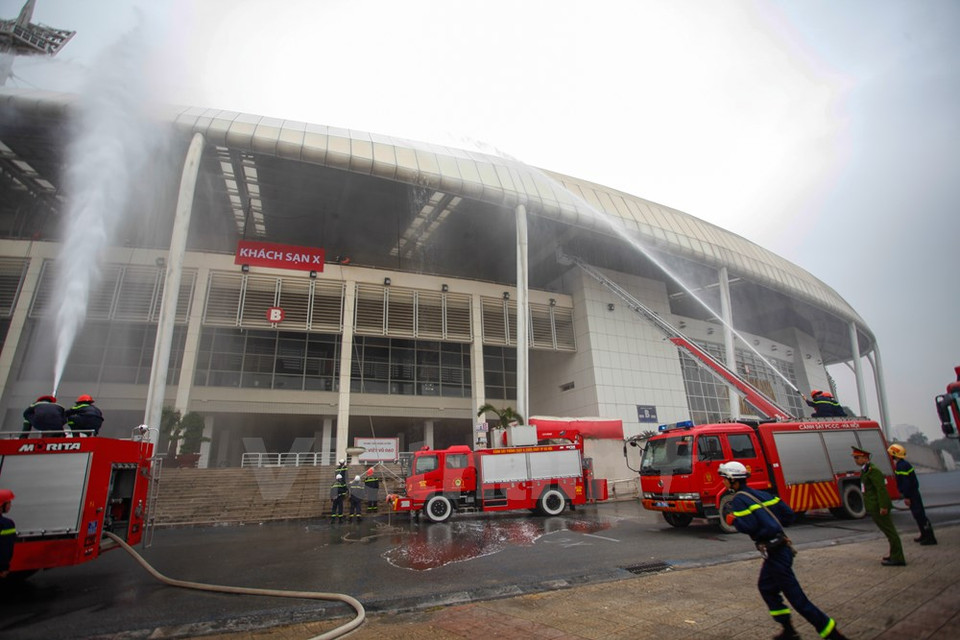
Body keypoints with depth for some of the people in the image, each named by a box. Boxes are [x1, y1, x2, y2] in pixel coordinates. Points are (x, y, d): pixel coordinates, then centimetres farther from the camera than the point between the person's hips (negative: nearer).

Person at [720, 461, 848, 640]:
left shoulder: (739, 500, -14)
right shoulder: (759, 493, 11)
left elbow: (749, 526, -25)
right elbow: (789, 514, 11)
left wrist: (733, 520, -8)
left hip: (775, 552, -10)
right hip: (782, 546, 10)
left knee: (796, 597, 0)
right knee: (766, 586, 22)